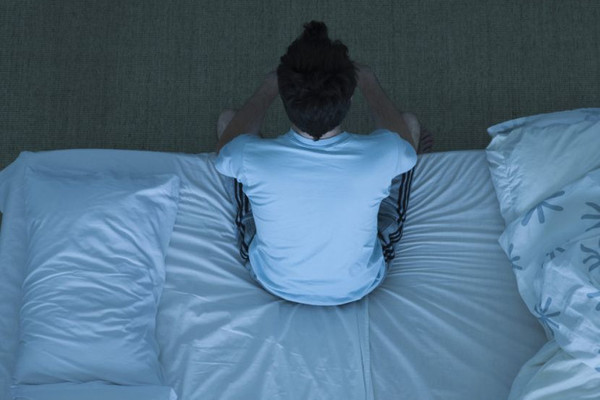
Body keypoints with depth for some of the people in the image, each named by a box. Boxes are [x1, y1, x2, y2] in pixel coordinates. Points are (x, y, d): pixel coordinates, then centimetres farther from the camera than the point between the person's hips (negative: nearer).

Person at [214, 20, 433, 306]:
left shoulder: (250, 157, -35)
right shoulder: (383, 154, -34)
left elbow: (226, 145, -6)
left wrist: (268, 88, 7)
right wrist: (369, 83, 10)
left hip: (273, 283, 0)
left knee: (227, 118, 7)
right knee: (410, 122, 6)